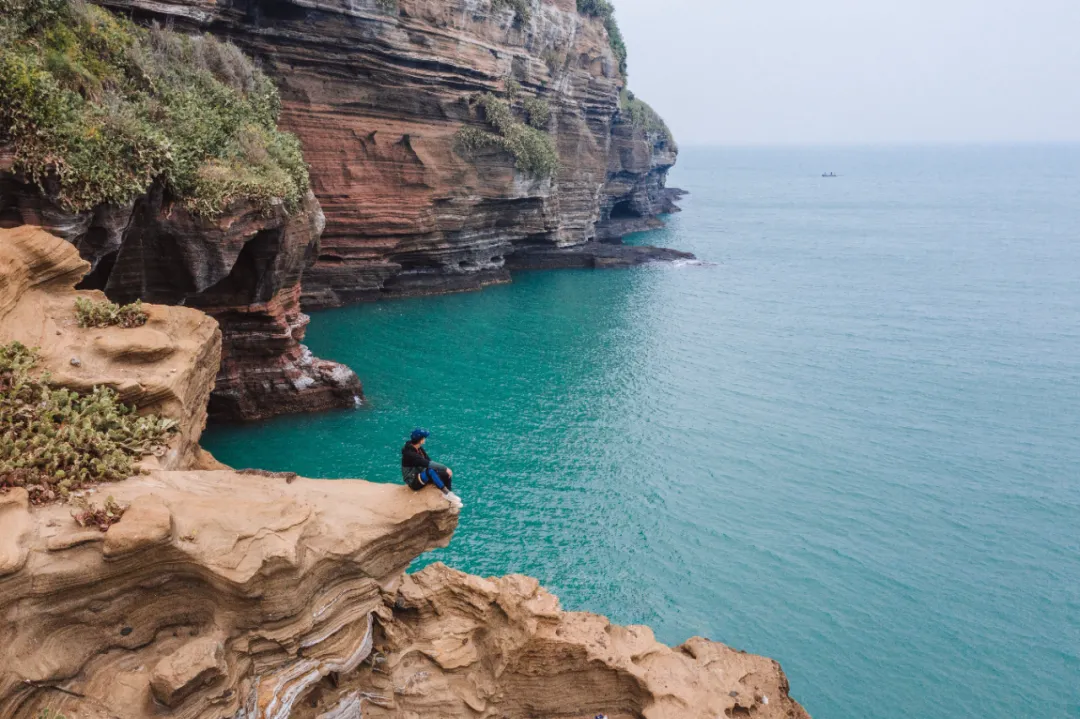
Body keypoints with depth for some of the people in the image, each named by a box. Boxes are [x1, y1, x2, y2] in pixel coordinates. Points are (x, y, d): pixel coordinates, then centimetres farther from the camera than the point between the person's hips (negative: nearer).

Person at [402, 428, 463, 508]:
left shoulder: (419, 448, 1)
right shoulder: (409, 453, -28)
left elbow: (428, 460, 5)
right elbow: (427, 463, -34)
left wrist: (445, 469, -8)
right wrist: (445, 468, -33)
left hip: (422, 475, 9)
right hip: (413, 482, -9)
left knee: (446, 474, -8)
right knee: (430, 471, -37)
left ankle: (449, 499, -5)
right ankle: (447, 493, -31)